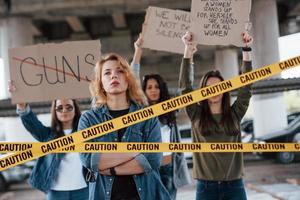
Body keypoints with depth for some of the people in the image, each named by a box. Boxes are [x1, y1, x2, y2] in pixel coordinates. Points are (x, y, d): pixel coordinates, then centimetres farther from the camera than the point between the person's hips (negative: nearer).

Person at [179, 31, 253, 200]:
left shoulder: (235, 114, 7)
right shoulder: (196, 115, 4)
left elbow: (246, 85, 3)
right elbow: (185, 85, -3)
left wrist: (247, 49, -2)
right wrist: (188, 49, -7)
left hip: (234, 185, 1)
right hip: (206, 186, -1)